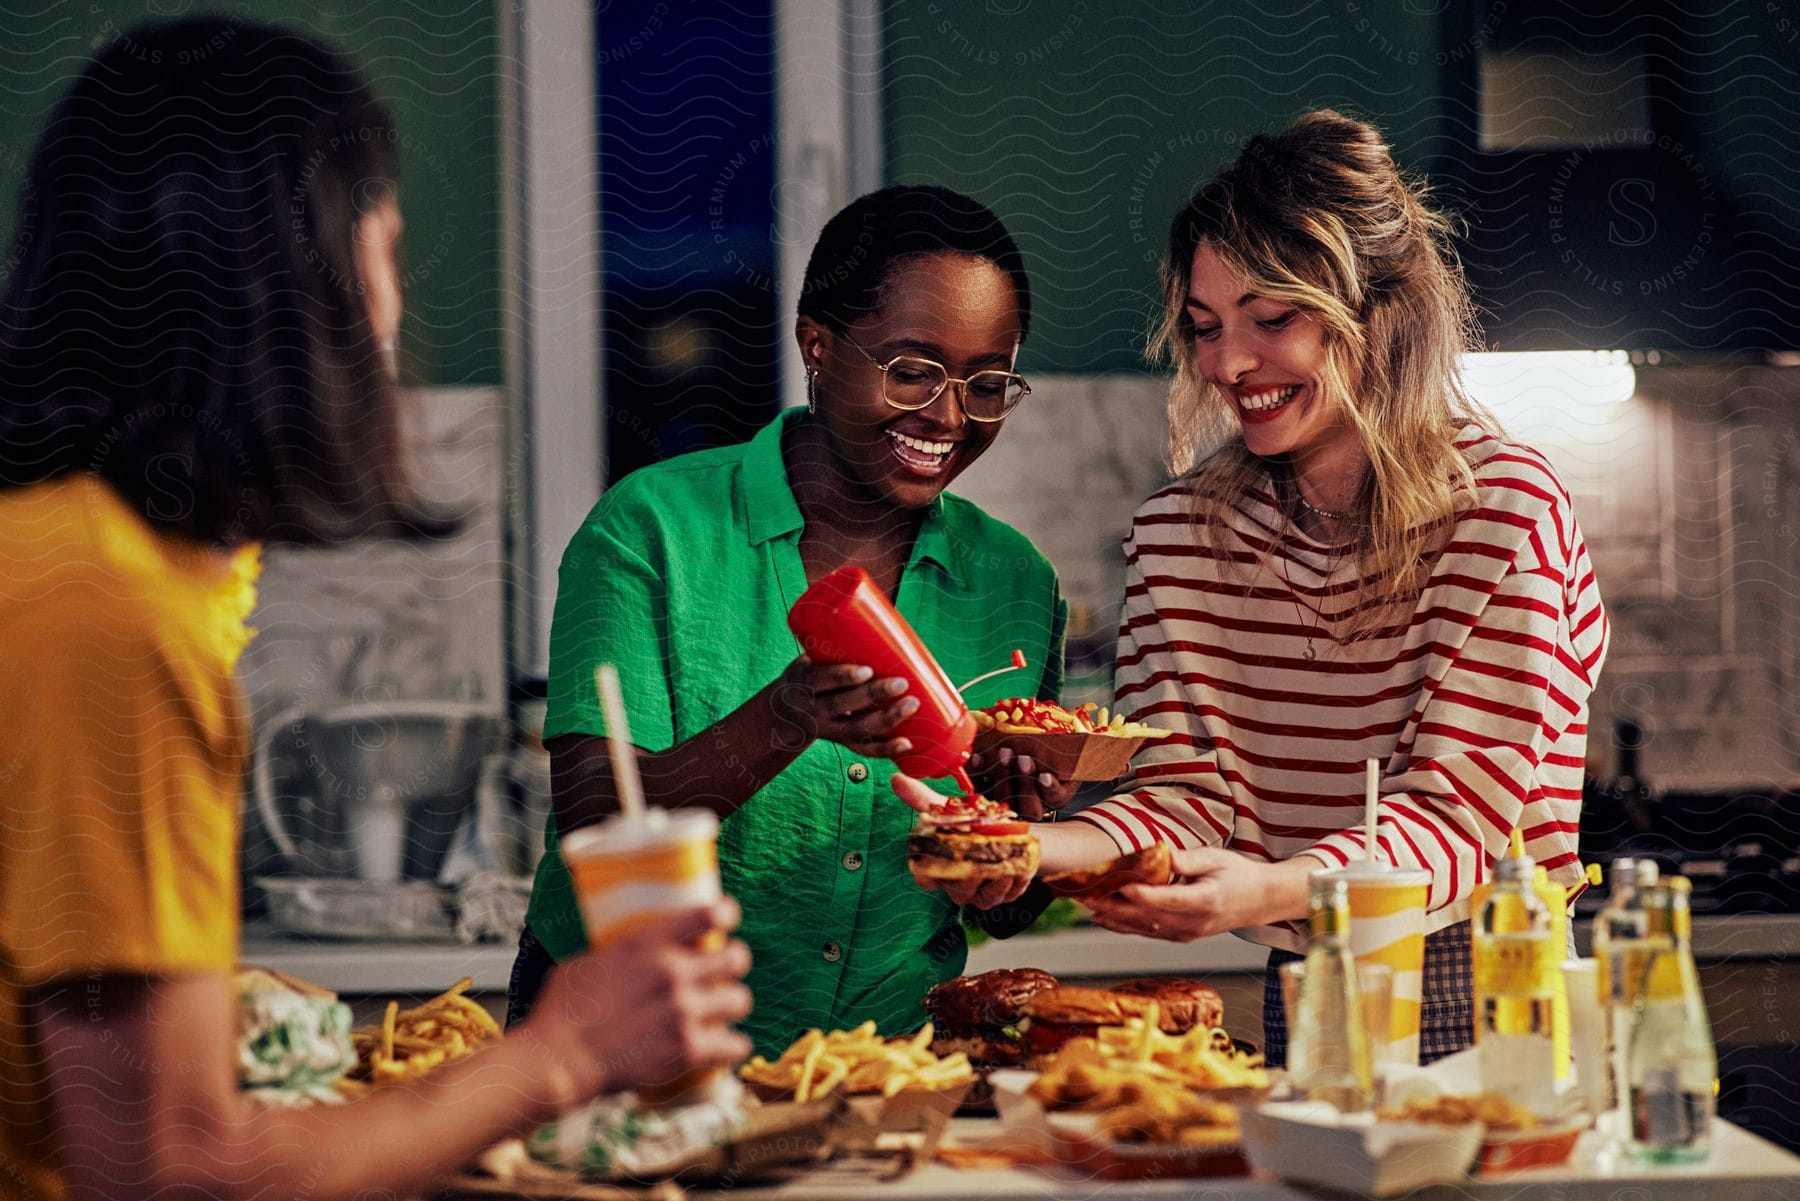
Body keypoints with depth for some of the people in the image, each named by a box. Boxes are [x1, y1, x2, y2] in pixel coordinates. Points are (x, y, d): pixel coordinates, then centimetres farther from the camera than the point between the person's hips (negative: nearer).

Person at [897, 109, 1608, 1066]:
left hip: (1492, 1001, -4)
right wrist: (1038, 850, -22)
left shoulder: (1506, 511, -8)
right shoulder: (1181, 532, 6)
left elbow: (1459, 814, -14)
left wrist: (1270, 890, -32)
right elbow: (1189, 791, -1)